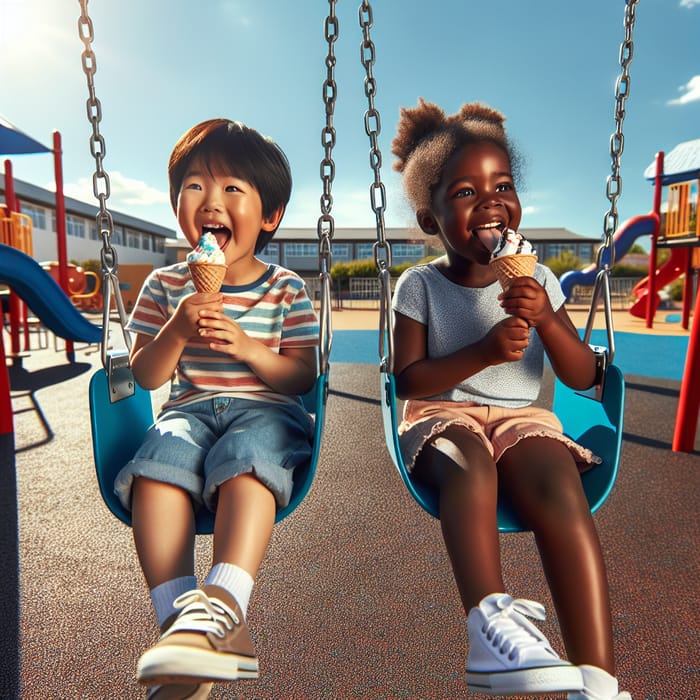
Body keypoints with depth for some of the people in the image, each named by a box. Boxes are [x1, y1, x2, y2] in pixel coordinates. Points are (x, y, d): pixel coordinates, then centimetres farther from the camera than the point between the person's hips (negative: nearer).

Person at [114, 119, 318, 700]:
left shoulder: (285, 289, 5)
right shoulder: (165, 285, 11)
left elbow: (303, 377, 0)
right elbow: (145, 376, 7)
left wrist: (248, 347, -16)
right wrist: (177, 332, -13)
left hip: (266, 410, -2)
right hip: (189, 409, 3)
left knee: (246, 461, -35)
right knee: (157, 463, -29)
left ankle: (222, 605, -39)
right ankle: (178, 611, -27)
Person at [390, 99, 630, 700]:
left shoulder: (537, 280, 9)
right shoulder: (420, 285, 2)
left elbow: (584, 377, 5)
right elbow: (407, 381, -6)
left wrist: (546, 319, -13)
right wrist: (485, 350, -18)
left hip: (523, 416, 2)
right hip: (442, 415, -1)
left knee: (559, 486, -29)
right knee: (469, 462, -36)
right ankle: (491, 620, -40)